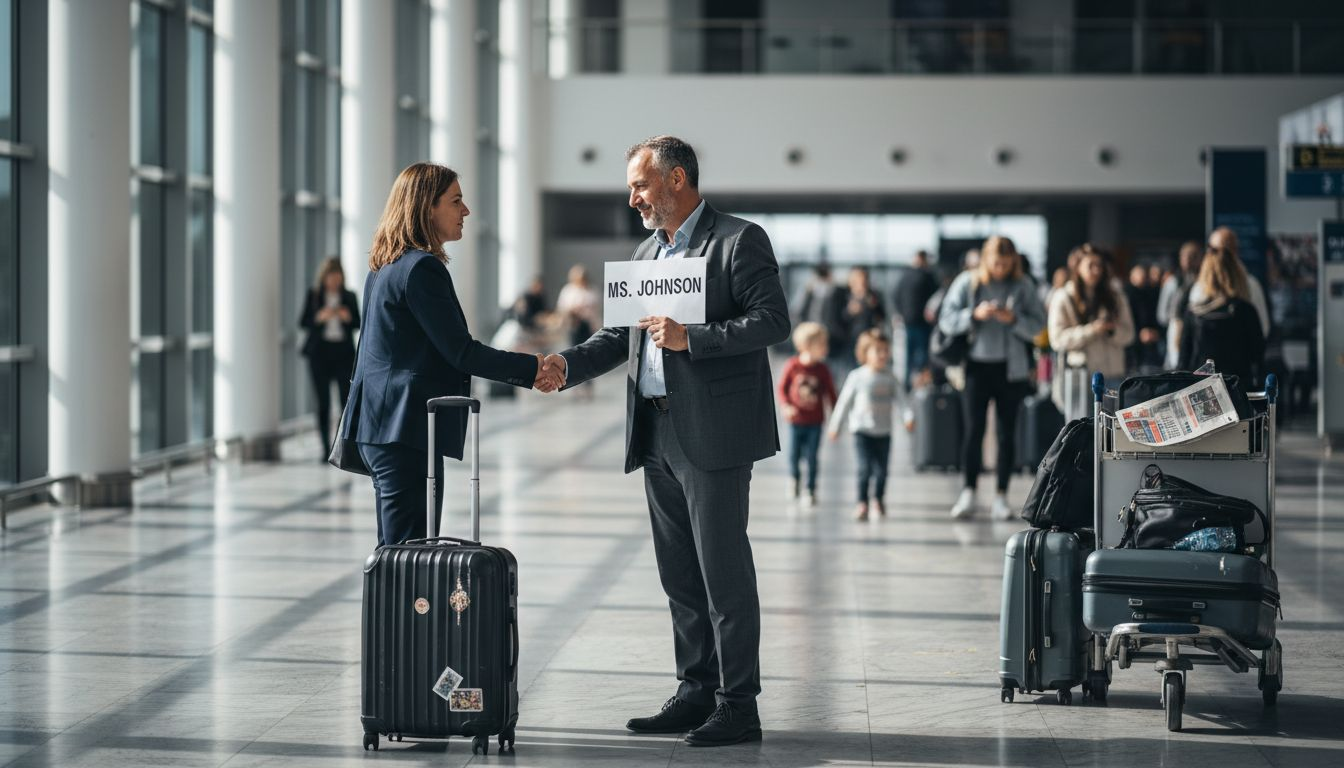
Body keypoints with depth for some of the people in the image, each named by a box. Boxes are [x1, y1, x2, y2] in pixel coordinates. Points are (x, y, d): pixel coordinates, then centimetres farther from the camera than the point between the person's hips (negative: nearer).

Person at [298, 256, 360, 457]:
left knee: (347, 399, -10)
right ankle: (325, 447, 4)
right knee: (323, 402, 0)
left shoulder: (349, 296, 9)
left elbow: (358, 324, 10)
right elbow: (303, 322, 3)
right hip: (320, 352, 0)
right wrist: (319, 318, -14)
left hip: (344, 352, 0)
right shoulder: (313, 296, 7)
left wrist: (348, 318, -11)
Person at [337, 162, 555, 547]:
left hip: (378, 427, 10)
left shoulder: (384, 267, 16)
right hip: (408, 430, -10)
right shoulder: (422, 267, -14)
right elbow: (459, 350, -16)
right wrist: (531, 369, -10)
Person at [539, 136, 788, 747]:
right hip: (656, 435, 8)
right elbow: (621, 335, 19)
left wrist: (691, 339, -20)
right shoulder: (646, 254, 19)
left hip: (713, 433, -8)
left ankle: (738, 705, -1)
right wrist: (568, 364, 3)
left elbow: (772, 320, -13)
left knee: (724, 570, -6)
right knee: (679, 575, 11)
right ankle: (697, 692, 20)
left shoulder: (739, 240, -5)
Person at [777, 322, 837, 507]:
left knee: (811, 458, 1)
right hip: (795, 420, 0)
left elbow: (830, 393, 1)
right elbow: (782, 388, -1)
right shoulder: (792, 366, -10)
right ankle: (795, 479, 35)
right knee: (794, 455, 5)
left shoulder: (822, 370, -7)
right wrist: (786, 405, -15)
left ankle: (811, 490, 16)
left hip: (815, 422, 0)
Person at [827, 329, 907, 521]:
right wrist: (835, 427, 6)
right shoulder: (857, 377, -3)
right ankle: (862, 503, -5)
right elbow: (845, 402, 3)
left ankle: (878, 498, 29)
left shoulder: (890, 378, 4)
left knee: (882, 469, 8)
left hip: (884, 431, 3)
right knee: (865, 468, -13)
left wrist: (908, 417, -19)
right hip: (862, 430, -3)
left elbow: (899, 399, -1)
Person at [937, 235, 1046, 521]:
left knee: (1006, 431, 3)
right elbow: (946, 321, -2)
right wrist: (974, 315, -17)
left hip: (1011, 367, 1)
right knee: (974, 429, -6)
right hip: (976, 365, -1)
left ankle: (1001, 496, 8)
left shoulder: (1022, 287, 2)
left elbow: (1038, 325, -1)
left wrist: (1014, 319, -18)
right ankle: (968, 492, -4)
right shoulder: (967, 283, 1)